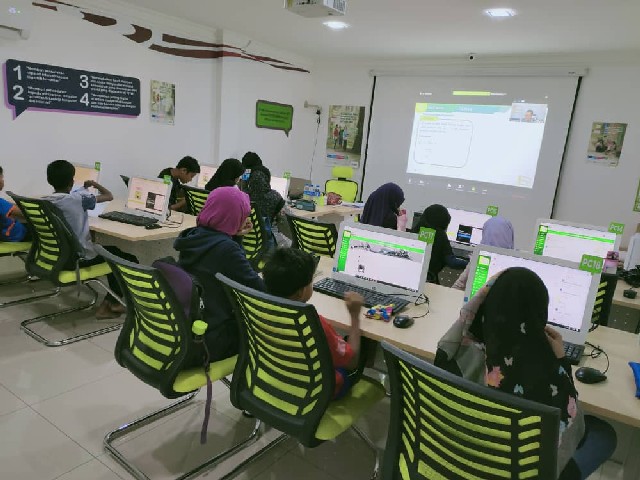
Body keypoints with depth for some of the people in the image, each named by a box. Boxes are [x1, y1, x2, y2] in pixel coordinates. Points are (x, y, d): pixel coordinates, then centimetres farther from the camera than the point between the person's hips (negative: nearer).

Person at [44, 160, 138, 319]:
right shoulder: (78, 199, -20)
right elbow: (109, 196, -10)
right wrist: (94, 184, 10)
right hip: (78, 258, -7)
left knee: (114, 252, 26)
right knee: (130, 259, 8)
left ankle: (113, 302, 28)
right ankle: (112, 302, 18)